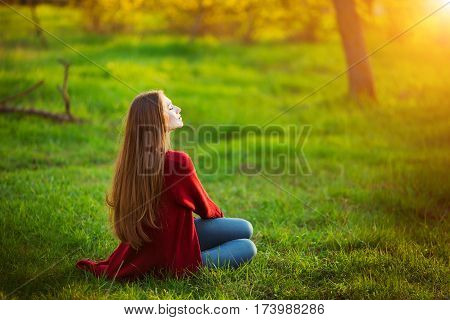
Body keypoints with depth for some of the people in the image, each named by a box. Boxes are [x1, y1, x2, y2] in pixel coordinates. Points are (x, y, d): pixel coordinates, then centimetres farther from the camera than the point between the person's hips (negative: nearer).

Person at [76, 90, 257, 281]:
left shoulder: (130, 158, -3)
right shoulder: (177, 161, -26)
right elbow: (203, 206, -7)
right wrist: (219, 215, 18)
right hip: (171, 257, -8)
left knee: (245, 229, 13)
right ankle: (196, 264, -2)